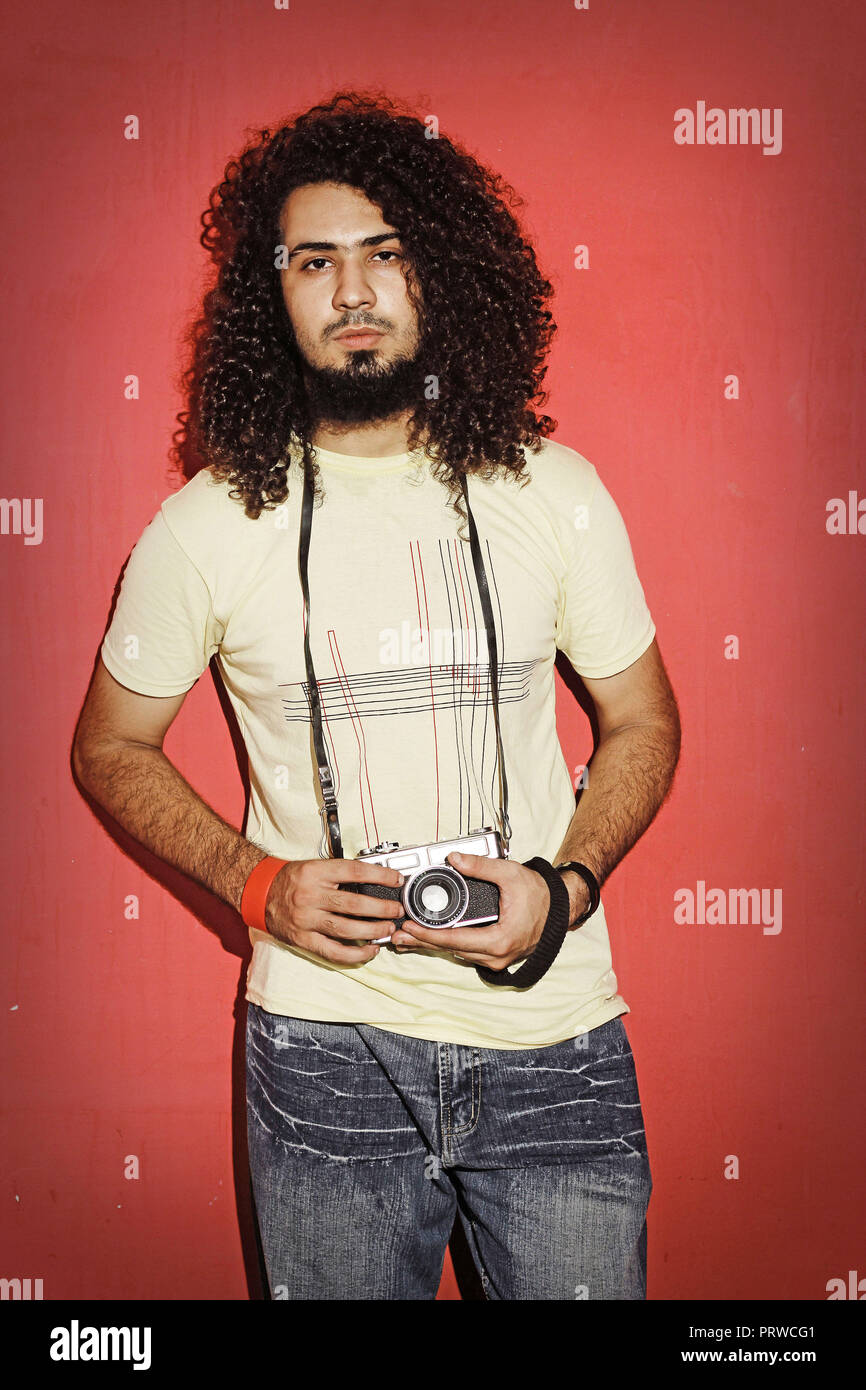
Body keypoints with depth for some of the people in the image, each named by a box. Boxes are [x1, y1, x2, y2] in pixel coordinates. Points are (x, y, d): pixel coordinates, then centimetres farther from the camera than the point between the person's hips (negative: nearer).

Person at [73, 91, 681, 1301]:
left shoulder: (553, 493, -1)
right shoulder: (207, 528, -4)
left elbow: (644, 724, 8)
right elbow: (111, 748, 8)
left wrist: (565, 886, -10)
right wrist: (256, 881, -8)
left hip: (553, 1039, 1)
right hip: (327, 1053, 0)